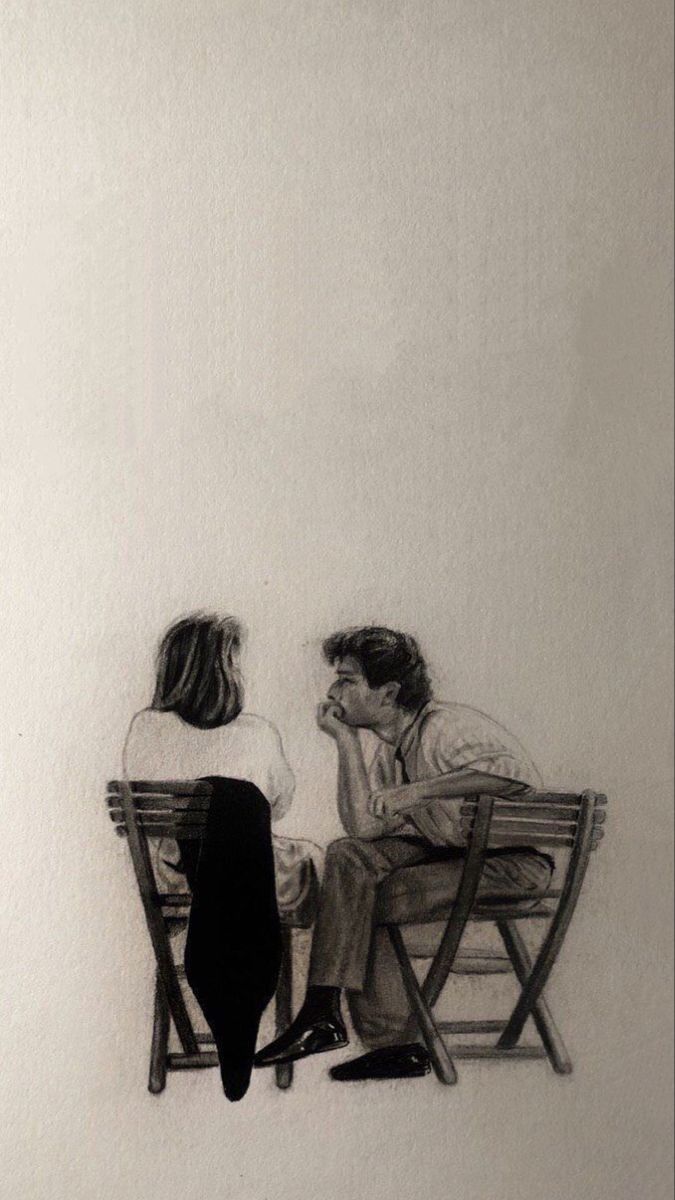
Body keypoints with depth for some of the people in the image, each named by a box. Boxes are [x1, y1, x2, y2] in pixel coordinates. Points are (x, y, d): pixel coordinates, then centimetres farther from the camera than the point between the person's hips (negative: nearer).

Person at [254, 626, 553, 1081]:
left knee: (372, 899, -19)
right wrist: (346, 739, -6)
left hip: (516, 860, -8)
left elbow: (517, 775, -35)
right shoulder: (391, 746, 9)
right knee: (350, 856, -9)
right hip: (454, 850, 8)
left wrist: (416, 792, -27)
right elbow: (363, 826, -4)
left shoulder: (443, 727, -17)